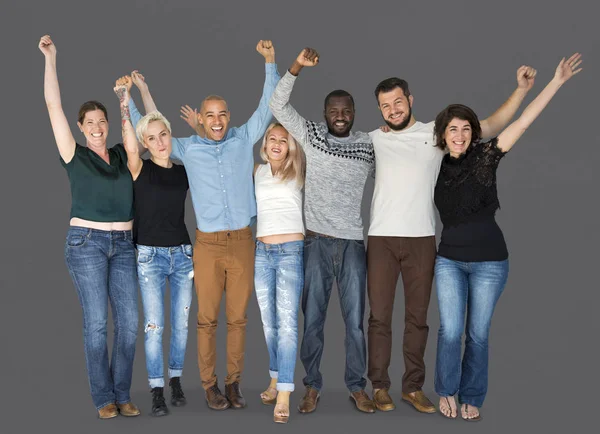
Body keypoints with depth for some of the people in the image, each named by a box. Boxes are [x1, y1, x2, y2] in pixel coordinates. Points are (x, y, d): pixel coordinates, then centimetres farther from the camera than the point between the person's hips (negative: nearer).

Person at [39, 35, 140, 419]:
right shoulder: (75, 155, 0)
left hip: (123, 244, 4)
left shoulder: (123, 155, 10)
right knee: (96, 322, -4)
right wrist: (51, 58, -7)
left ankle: (122, 394, 11)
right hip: (86, 242, -4)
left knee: (129, 322, -1)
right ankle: (103, 397, 6)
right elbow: (54, 106, -6)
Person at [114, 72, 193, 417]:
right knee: (154, 326, -3)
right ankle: (157, 392, 6)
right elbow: (130, 147, -24)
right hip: (150, 255, -3)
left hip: (182, 253, 4)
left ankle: (176, 382, 24)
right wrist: (125, 103, -35)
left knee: (181, 323, 8)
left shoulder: (184, 172, 5)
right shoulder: (141, 170, -6)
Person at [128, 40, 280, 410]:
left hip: (242, 242, 1)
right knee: (208, 318, 1)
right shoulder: (188, 148, 8)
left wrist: (270, 63, 2)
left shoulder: (244, 139, 9)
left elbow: (268, 106, 8)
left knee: (237, 317, 5)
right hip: (208, 244, 0)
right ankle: (210, 384, 11)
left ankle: (234, 382, 14)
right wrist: (127, 99, 13)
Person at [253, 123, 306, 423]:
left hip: (290, 251, -4)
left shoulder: (297, 172, 5)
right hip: (261, 251, 4)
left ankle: (284, 394, -15)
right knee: (268, 321, 8)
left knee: (287, 321, -11)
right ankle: (276, 379, 22)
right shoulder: (258, 171, 13)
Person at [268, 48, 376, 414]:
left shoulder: (368, 146, 4)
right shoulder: (311, 135, 2)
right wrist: (297, 66, -14)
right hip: (317, 242, 0)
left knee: (355, 321, 5)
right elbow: (278, 105, -4)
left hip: (353, 243, 1)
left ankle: (357, 387, 19)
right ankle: (313, 386, 20)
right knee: (313, 320, 6)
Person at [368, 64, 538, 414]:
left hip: (422, 239, 0)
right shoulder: (373, 139, 6)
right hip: (382, 239, 0)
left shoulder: (436, 132, 4)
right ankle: (380, 386, 14)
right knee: (380, 316, 4)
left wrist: (521, 90, -6)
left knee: (418, 317, 7)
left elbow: (491, 127, 2)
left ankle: (414, 387, 18)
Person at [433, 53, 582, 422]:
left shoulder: (485, 157, -7)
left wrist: (557, 81, -16)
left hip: (489, 262, -2)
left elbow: (523, 121, -12)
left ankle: (472, 398, 23)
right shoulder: (436, 163, 1)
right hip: (449, 260, 2)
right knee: (450, 332, 0)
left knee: (478, 334, 7)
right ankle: (447, 392, 22)